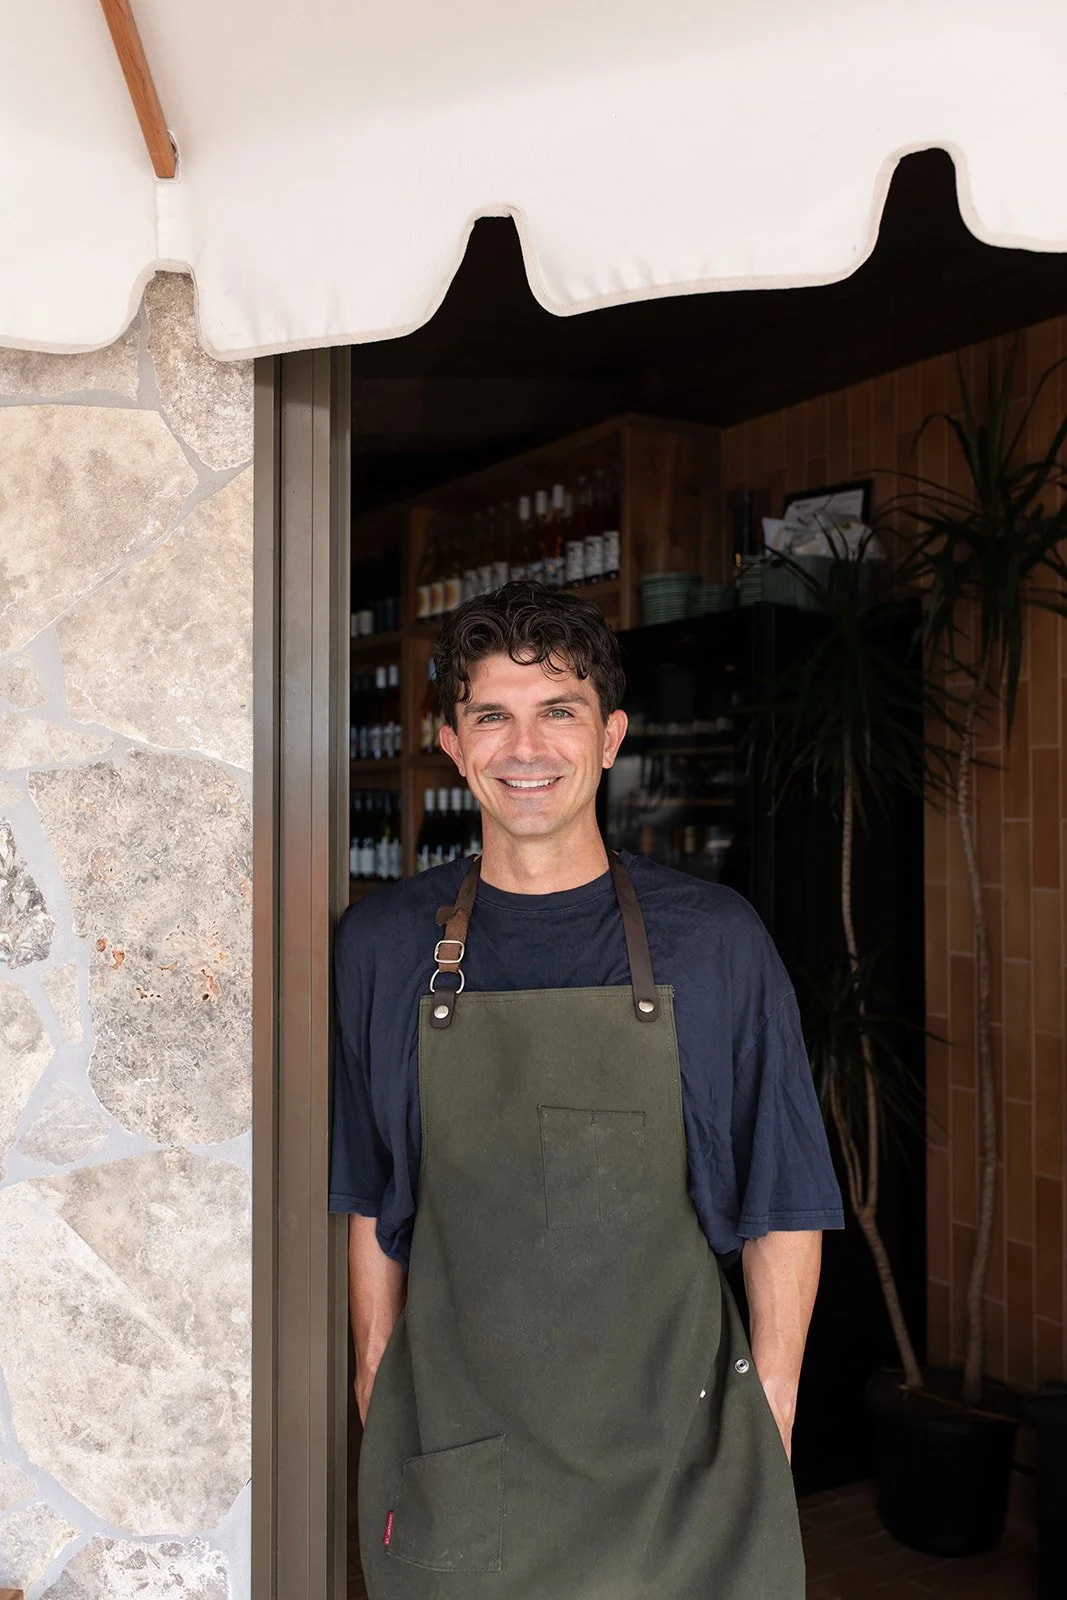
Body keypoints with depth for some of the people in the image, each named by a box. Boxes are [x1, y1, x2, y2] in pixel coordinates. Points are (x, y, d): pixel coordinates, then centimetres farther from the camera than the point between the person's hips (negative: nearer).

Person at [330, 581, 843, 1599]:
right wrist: (376, 1382, 5)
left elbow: (783, 1208, 0)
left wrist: (772, 1422, -2)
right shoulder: (382, 945, -1)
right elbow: (370, 1203, 6)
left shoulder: (714, 941, -5)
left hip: (674, 1443, 0)